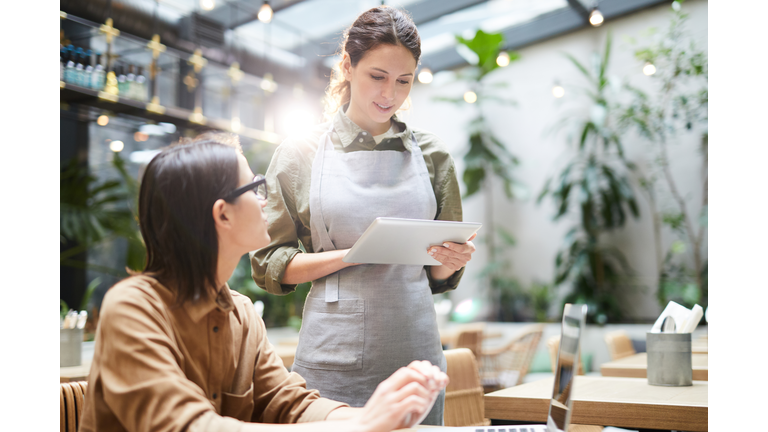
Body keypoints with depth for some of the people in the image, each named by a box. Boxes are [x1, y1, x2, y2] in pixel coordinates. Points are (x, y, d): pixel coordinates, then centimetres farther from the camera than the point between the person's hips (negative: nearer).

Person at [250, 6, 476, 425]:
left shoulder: (430, 154, 8)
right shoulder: (299, 154, 2)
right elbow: (268, 266, 1)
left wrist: (452, 260, -10)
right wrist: (351, 255, -14)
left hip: (415, 353, 2)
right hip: (333, 357, -2)